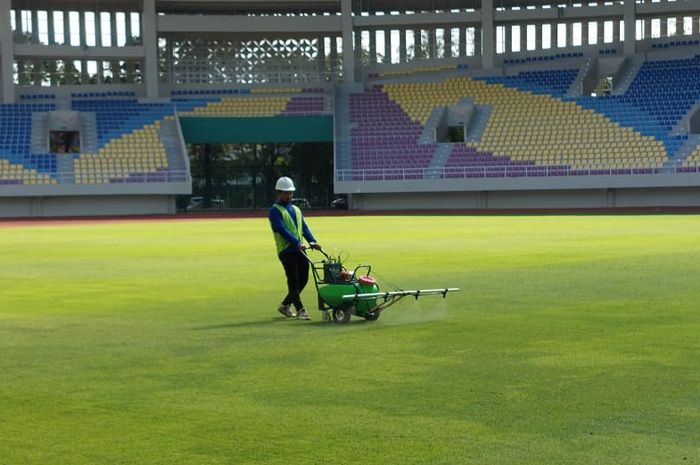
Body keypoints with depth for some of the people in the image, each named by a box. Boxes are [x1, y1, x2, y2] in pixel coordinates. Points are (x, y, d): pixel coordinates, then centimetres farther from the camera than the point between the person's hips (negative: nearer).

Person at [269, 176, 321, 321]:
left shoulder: (296, 209, 21)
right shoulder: (275, 210, -3)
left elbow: (304, 227, 14)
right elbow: (282, 230, -16)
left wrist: (312, 241, -3)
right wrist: (297, 243, -27)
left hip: (300, 249, 7)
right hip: (286, 249, -7)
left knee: (303, 279, 6)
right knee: (293, 280, -7)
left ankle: (285, 305, 22)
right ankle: (300, 310, -5)